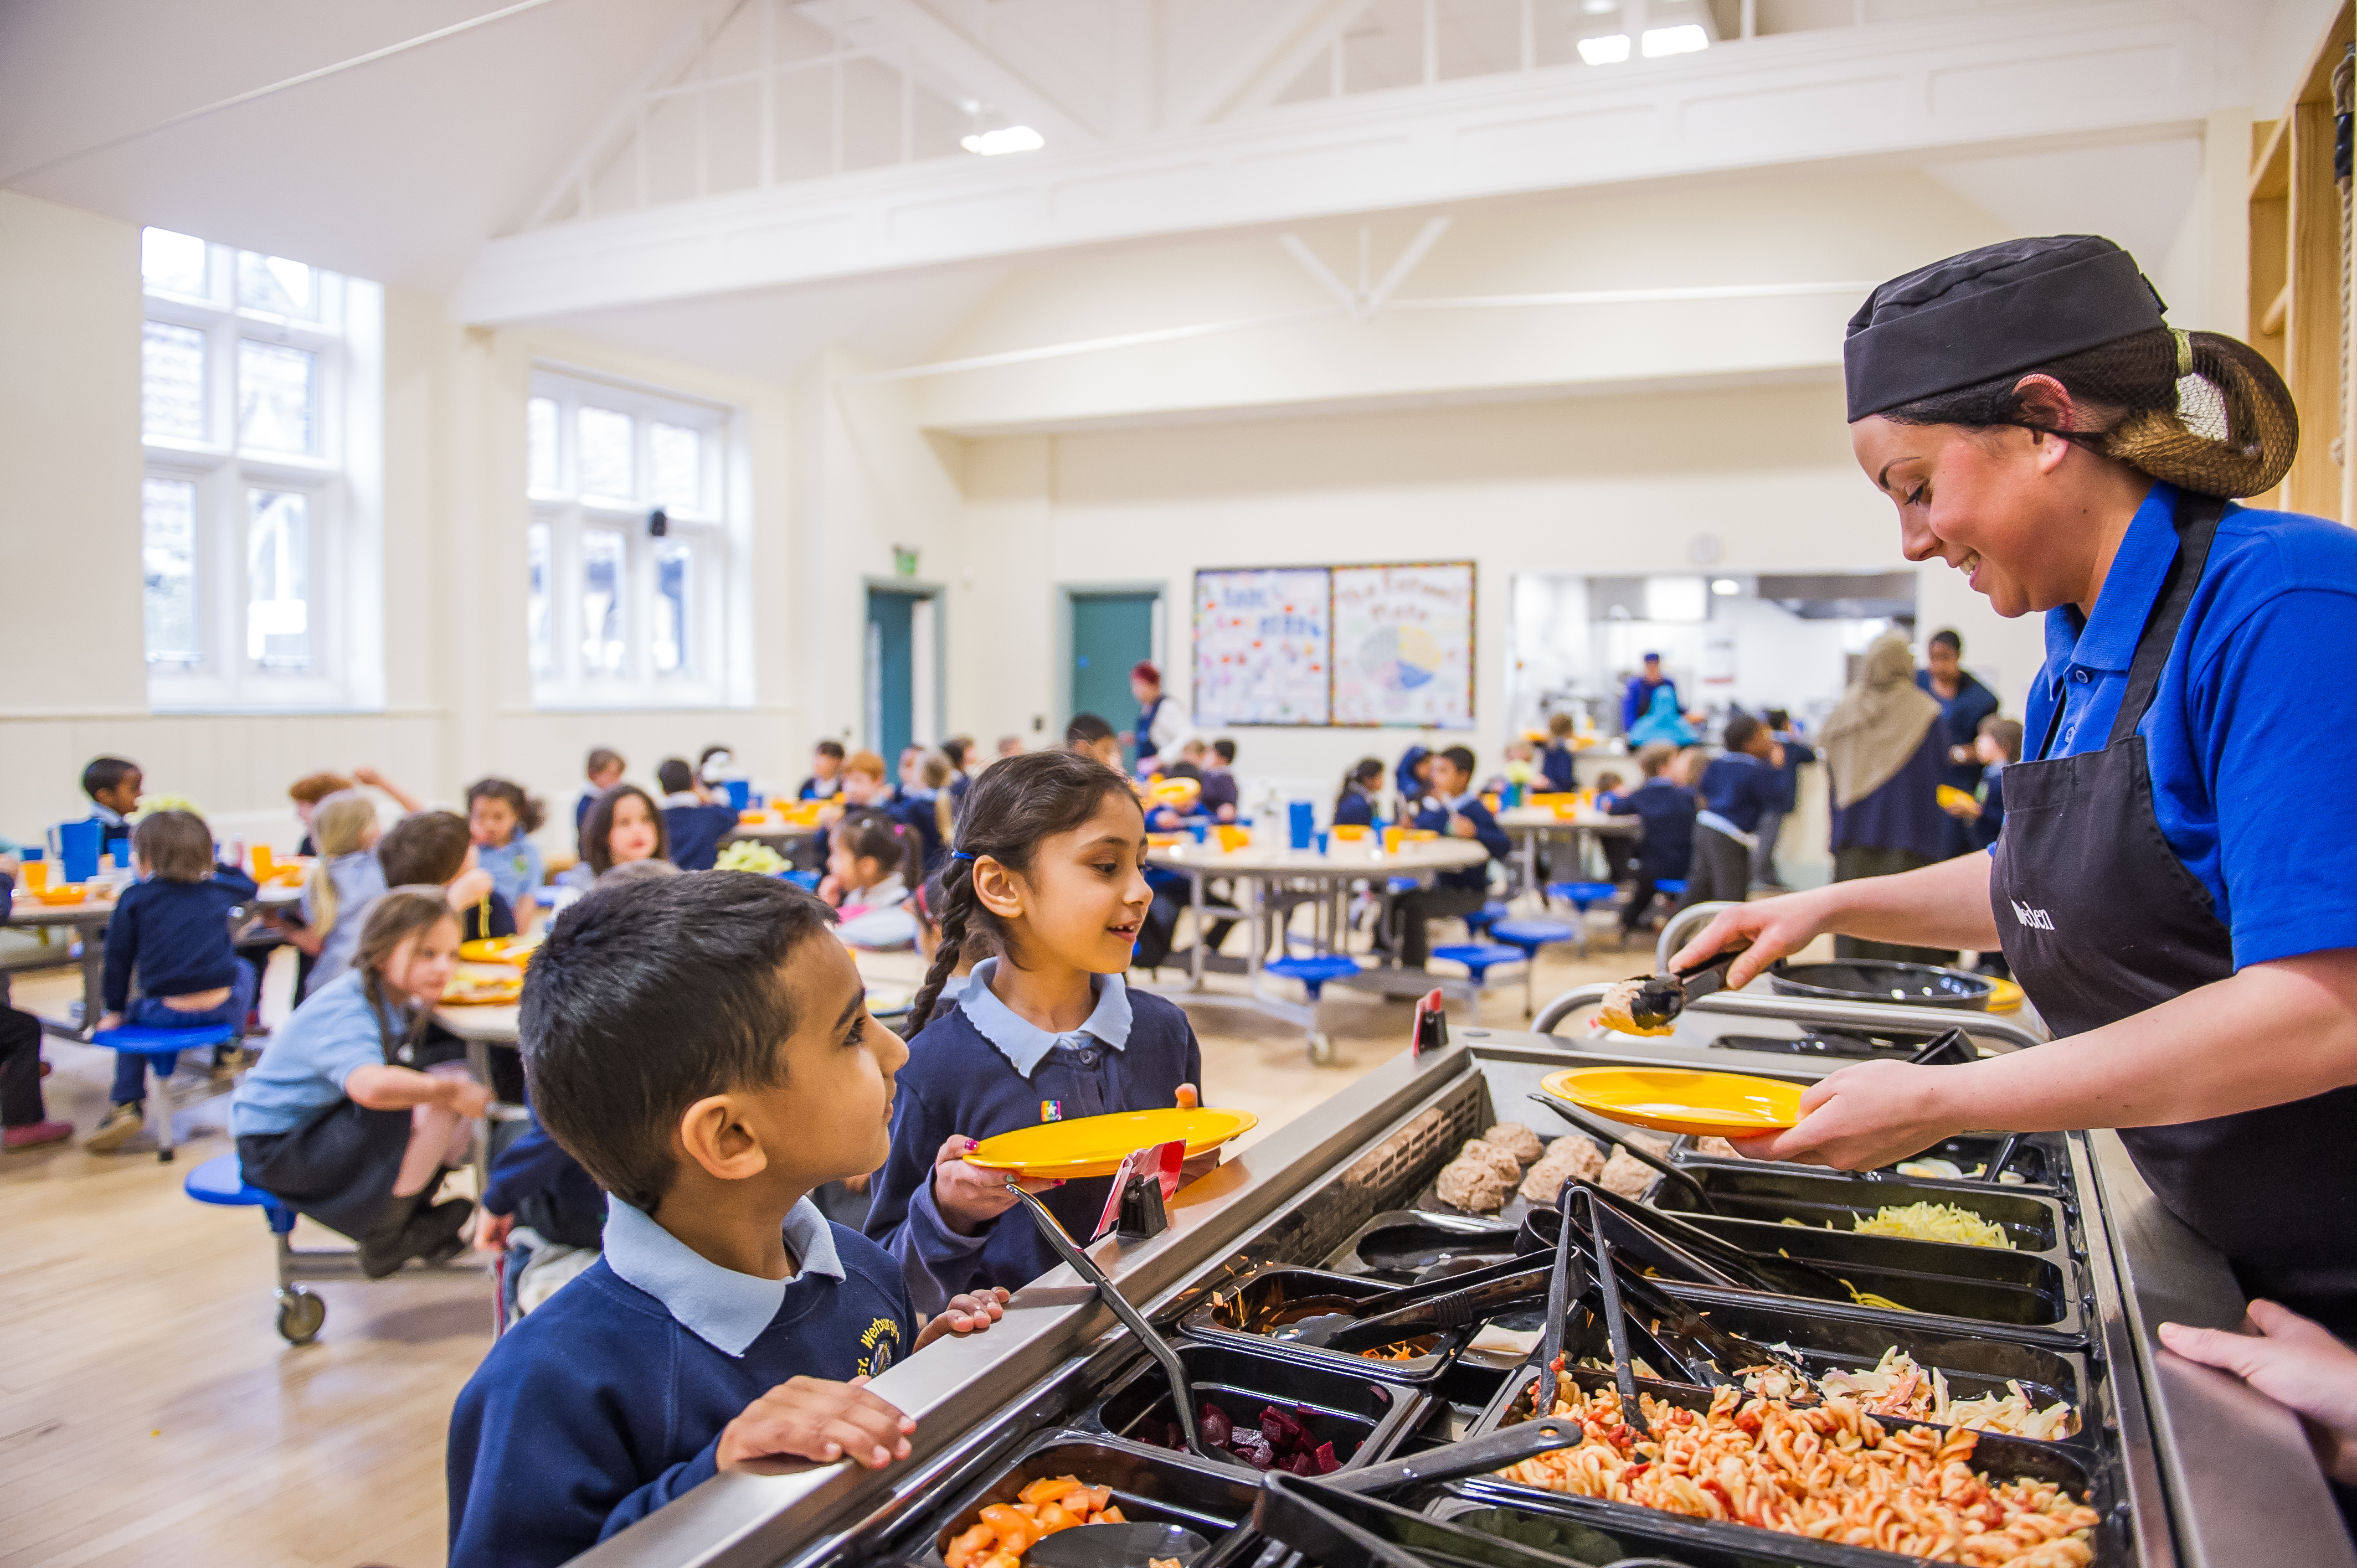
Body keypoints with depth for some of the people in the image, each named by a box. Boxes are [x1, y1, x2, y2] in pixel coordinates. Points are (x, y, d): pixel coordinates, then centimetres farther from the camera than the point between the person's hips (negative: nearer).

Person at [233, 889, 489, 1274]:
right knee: (440, 1104, -27)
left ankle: (407, 1211, 11)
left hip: (321, 1122, 9)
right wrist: (450, 1091, -36)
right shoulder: (346, 1012, -29)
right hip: (276, 1147, -9)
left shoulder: (392, 994, -3)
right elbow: (370, 1086, -48)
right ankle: (385, 1239, -8)